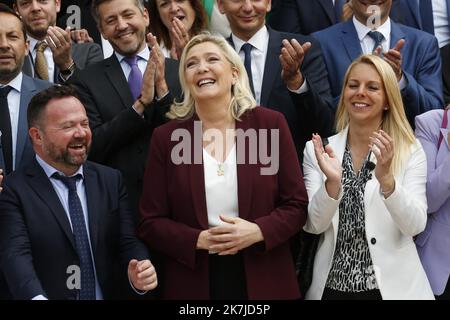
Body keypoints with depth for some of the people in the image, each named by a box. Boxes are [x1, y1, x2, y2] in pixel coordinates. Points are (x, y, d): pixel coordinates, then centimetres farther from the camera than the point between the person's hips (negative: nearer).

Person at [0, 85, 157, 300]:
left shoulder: (111, 180, 11)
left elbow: (127, 242, 7)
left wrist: (139, 275, -14)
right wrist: (36, 297, -31)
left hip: (109, 294, 4)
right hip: (50, 294, -4)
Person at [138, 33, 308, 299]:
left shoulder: (271, 124, -2)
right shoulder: (166, 137, -1)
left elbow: (297, 205, 0)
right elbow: (151, 222, 0)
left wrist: (258, 231, -16)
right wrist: (199, 240, -15)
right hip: (194, 283, 0)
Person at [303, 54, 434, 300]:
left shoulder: (410, 152, -4)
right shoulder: (317, 150, -1)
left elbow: (416, 225, -14)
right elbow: (314, 225, -7)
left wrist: (386, 178, -29)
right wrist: (332, 182, -24)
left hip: (391, 286, -1)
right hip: (332, 286, 1)